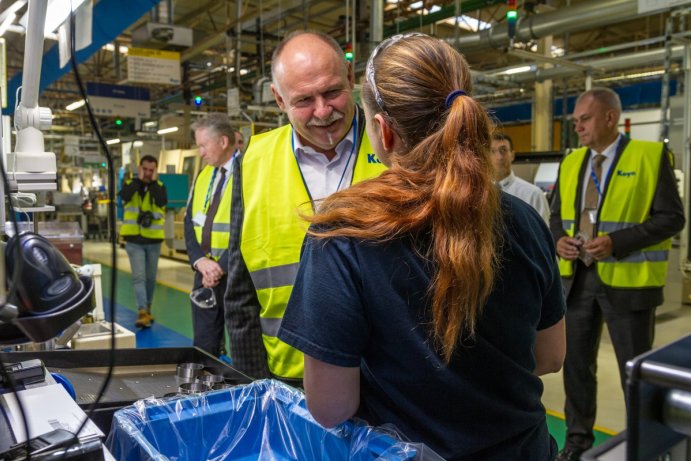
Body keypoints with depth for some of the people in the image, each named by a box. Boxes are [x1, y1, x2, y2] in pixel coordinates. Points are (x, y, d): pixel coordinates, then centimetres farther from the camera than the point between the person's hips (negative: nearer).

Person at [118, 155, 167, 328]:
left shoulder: (160, 186, 4)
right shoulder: (130, 184, 3)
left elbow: (162, 202, -19)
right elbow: (124, 196, -21)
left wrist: (153, 182, -13)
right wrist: (139, 180, -14)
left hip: (154, 240, 2)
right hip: (134, 240, -1)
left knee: (150, 278, 11)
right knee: (138, 277, -11)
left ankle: (148, 309, 26)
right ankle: (143, 312, -15)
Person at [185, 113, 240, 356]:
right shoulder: (203, 176, 13)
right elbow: (190, 221, 12)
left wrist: (222, 265, -16)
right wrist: (200, 260, -4)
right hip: (206, 273, 7)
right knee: (203, 347, 15)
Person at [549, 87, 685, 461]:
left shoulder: (651, 156, -7)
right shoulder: (571, 162, 9)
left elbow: (672, 217, -11)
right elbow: (557, 214, 16)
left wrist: (616, 242, -21)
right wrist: (559, 239, -6)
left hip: (627, 280, -5)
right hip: (577, 276, 5)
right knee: (576, 364, 14)